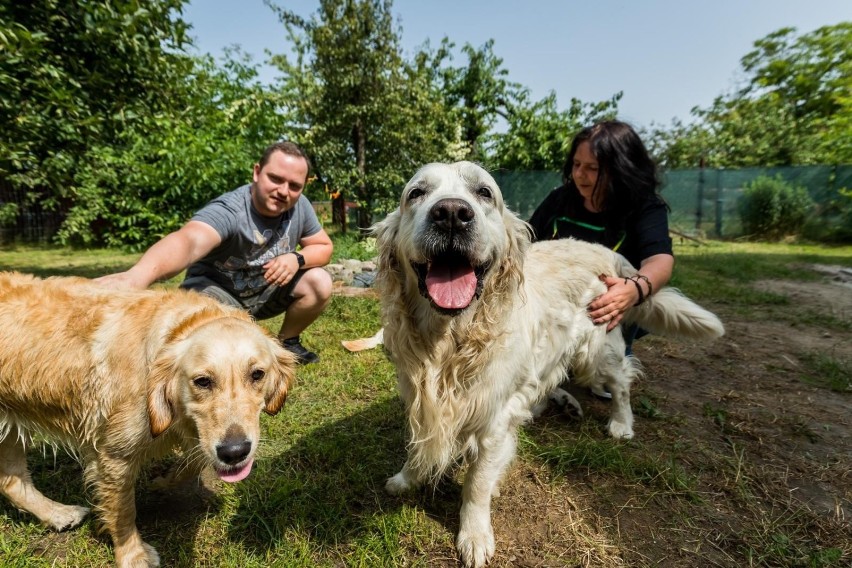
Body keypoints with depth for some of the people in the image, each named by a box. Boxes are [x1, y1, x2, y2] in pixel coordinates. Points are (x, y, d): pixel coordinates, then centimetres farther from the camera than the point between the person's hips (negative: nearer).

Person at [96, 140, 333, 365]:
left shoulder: (300, 205, -13)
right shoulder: (227, 211, -31)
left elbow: (323, 246, -2)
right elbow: (189, 239, -51)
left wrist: (296, 259, -25)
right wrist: (137, 275, -72)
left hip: (268, 289, 6)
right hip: (216, 289, -5)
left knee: (319, 283, -18)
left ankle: (286, 342, 7)